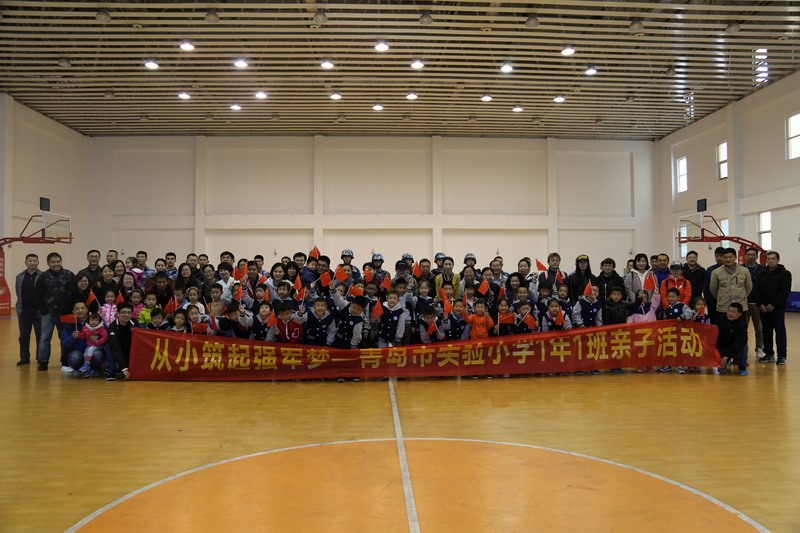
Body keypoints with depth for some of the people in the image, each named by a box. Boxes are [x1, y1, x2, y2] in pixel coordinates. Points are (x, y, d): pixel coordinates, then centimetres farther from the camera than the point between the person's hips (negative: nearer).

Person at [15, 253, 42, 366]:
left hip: (39, 311, -4)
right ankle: (24, 358, 20)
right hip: (24, 311, 4)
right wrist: (19, 308, 6)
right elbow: (18, 294, 10)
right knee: (24, 336, 10)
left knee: (40, 336, 3)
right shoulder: (20, 276, 9)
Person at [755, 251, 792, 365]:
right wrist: (760, 304, -5)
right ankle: (769, 354, 16)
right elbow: (758, 291, 11)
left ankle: (782, 356, 4)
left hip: (778, 308, -4)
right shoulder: (762, 275, 13)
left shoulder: (785, 274, -2)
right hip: (763, 308, 5)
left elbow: (785, 291, -10)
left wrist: (773, 304, -15)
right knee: (766, 332, 7)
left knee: (780, 332, -2)